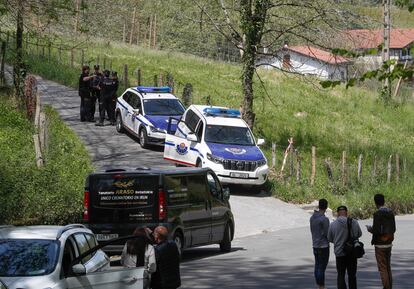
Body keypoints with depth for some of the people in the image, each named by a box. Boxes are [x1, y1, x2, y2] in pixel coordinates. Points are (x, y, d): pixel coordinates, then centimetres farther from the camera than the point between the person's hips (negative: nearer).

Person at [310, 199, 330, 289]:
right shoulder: (324, 219, -17)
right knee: (322, 268, -5)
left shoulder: (312, 218, 6)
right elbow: (327, 234, -14)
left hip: (315, 245, 7)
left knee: (317, 267, 10)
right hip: (323, 246, -7)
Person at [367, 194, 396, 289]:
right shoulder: (390, 213, 6)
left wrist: (370, 229, 1)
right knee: (388, 267, 15)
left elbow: (376, 231, -22)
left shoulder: (377, 214, -16)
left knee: (382, 269, -2)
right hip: (389, 244, 7)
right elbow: (393, 229, 11)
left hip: (380, 245, -7)